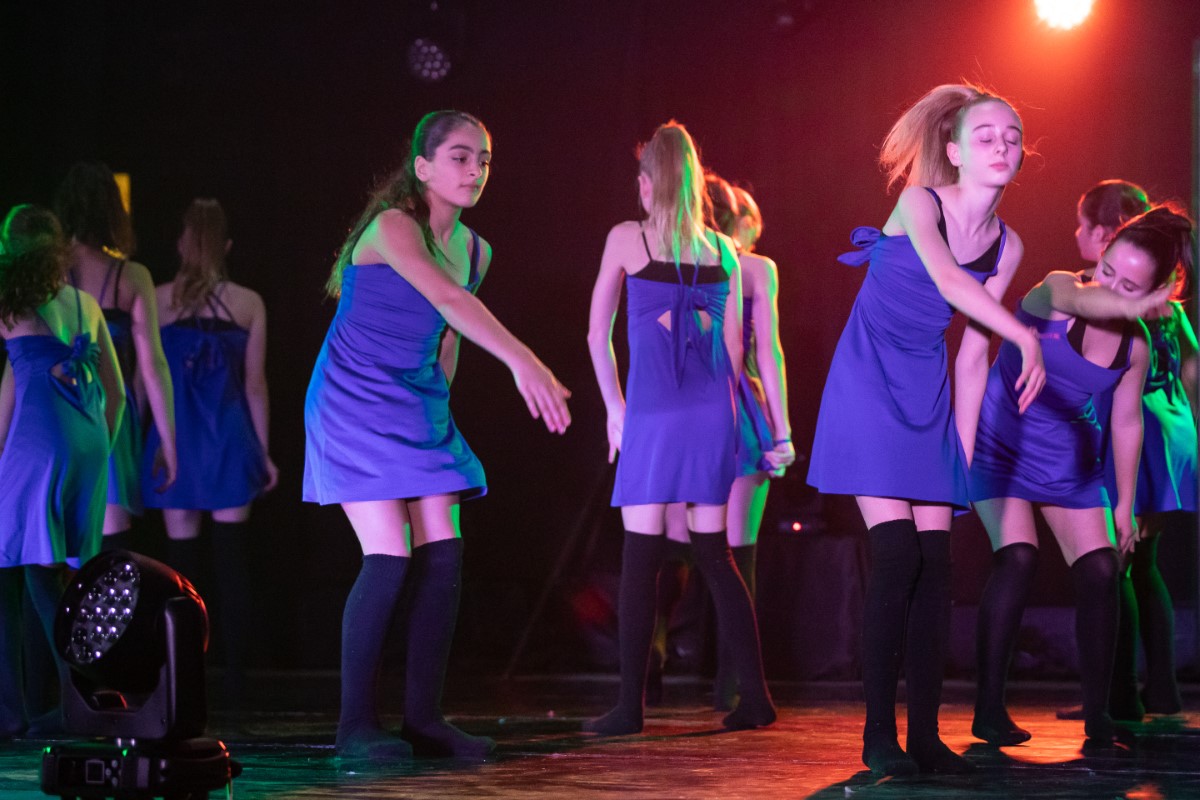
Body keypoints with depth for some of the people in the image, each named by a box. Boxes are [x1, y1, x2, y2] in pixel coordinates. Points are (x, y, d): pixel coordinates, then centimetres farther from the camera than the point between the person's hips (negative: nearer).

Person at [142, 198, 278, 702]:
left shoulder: (156, 301, -1)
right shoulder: (248, 304, -1)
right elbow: (255, 384, 1)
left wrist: (138, 438, 9)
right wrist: (263, 450, 9)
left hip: (173, 439, 0)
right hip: (229, 438, 0)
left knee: (182, 556, 5)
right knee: (231, 560, 3)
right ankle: (235, 675, 1)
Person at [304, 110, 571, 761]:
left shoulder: (473, 250, 7)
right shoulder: (392, 226, -18)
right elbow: (449, 300, -35)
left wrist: (436, 404, 16)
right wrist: (522, 362, -46)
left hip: (417, 409, 7)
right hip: (354, 406, -7)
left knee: (442, 554, -2)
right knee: (388, 559, -15)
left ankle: (423, 718, 6)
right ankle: (355, 725, -5)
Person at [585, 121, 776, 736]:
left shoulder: (627, 239, 0)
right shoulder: (722, 249, 9)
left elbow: (598, 334, 4)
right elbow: (733, 346, 10)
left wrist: (614, 405, 14)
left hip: (653, 408, -4)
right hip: (712, 409, 4)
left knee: (641, 557, -2)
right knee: (713, 553, 10)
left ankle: (630, 704, -4)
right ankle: (754, 694, 6)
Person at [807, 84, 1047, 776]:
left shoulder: (1006, 245, 4)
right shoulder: (919, 203, -12)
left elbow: (974, 352, 7)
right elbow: (948, 281, -32)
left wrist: (964, 446, 4)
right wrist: (1027, 338, -41)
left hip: (929, 398, 5)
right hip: (869, 387, -5)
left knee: (935, 565, -1)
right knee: (898, 557, -14)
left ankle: (925, 735, 4)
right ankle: (879, 733, -6)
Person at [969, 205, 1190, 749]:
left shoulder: (1135, 348, -8)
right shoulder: (1055, 291, -21)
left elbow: (1126, 424, 5)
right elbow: (1082, 300, -47)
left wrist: (1124, 505, 7)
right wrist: (1135, 310, -69)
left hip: (1069, 465, 4)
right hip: (1002, 448, -4)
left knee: (1100, 569, -7)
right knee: (1017, 557, -20)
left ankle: (1097, 714, 3)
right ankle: (988, 708, -13)